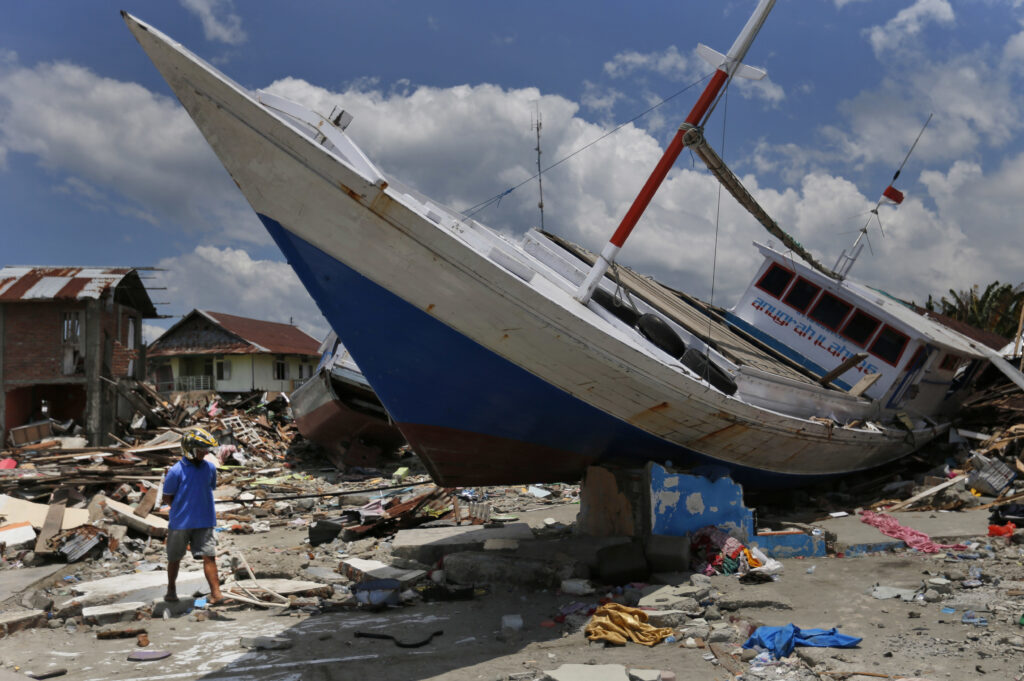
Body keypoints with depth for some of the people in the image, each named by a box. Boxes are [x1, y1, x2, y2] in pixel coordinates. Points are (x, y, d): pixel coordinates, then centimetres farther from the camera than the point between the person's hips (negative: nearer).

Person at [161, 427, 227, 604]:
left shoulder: (210, 468, -1)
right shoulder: (176, 471, -13)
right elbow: (167, 498, -5)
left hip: (204, 522, 2)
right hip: (180, 523, -1)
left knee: (209, 556, -7)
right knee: (174, 558, 15)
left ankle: (216, 592, -6)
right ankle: (171, 589, 35)